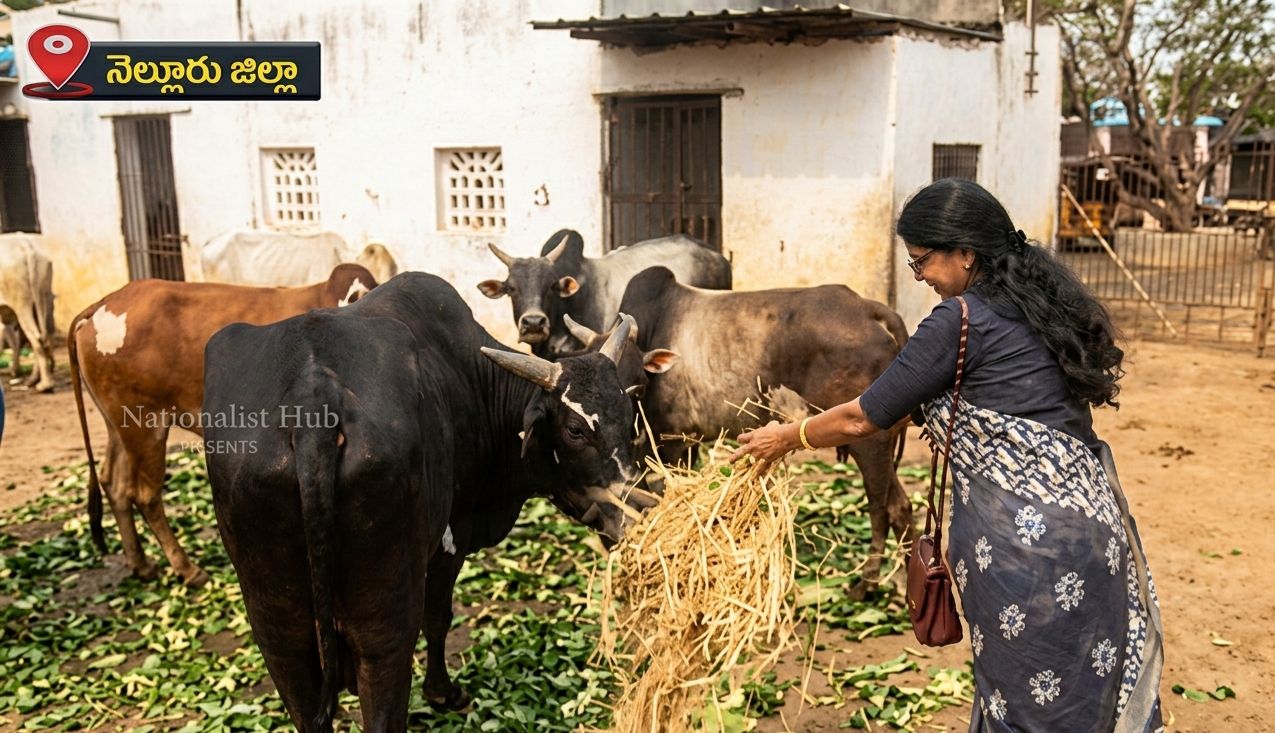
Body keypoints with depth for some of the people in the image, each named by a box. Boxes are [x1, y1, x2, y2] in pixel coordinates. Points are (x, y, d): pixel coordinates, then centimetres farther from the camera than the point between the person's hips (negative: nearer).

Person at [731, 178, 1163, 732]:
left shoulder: (961, 321, -13)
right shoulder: (1038, 300, 11)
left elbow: (864, 418, -7)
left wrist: (787, 438, 7)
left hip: (1028, 540, -9)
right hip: (1091, 515, 9)